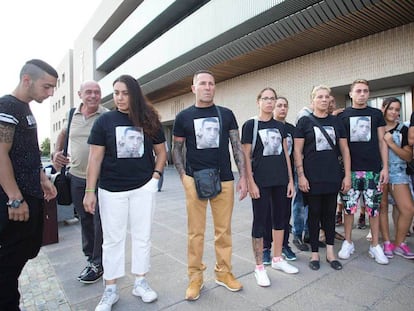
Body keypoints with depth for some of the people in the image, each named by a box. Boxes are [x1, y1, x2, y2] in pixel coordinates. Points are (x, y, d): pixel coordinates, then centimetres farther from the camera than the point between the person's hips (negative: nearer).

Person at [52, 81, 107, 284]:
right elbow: (62, 133, 26)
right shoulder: (72, 114, 7)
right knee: (85, 220, 16)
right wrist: (56, 152, 11)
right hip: (77, 177, 6)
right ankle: (90, 259, 33)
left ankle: (98, 264, 19)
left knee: (100, 223, 3)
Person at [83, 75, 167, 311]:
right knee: (113, 239, 9)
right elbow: (95, 157, -2)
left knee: (142, 236, 10)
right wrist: (90, 191, -5)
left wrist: (156, 175, -6)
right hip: (111, 190, 0)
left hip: (144, 187, 1)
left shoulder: (150, 120, 2)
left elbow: (161, 152, 8)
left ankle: (140, 282, 28)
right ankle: (111, 289, 25)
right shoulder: (105, 121, -1)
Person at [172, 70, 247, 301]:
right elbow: (177, 149, 9)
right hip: (195, 180, -1)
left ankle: (224, 272, 29)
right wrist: (184, 176, -3)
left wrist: (243, 177, 2)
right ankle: (196, 277, 23)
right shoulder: (184, 117, 4)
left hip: (224, 180, 2)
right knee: (196, 231, 6)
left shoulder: (227, 114, 7)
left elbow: (237, 147, 7)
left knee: (224, 230, 10)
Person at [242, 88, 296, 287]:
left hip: (280, 180, 5)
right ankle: (259, 267, 16)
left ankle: (277, 259, 32)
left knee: (280, 219, 14)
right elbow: (246, 156, -7)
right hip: (261, 181, -5)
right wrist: (251, 182, -12)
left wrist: (290, 180, 7)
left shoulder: (280, 126, 11)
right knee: (260, 222, 2)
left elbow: (286, 154, 12)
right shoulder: (250, 125, -3)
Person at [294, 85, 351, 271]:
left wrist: (347, 175, 4)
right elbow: (297, 151, -5)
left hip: (333, 177, 4)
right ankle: (315, 254, 18)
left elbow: (344, 149, 10)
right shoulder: (304, 122, -1)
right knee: (315, 214, 5)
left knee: (330, 213, 11)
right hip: (312, 178, -3)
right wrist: (301, 176, -12)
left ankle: (330, 253, 24)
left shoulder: (336, 122, 10)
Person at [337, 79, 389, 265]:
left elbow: (382, 142, 9)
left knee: (374, 208, 6)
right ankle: (348, 242, 18)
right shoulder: (342, 116, 6)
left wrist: (385, 167, 1)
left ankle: (375, 245, 20)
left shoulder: (376, 114, 10)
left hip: (373, 169, 1)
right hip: (350, 169, -1)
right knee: (349, 207, 4)